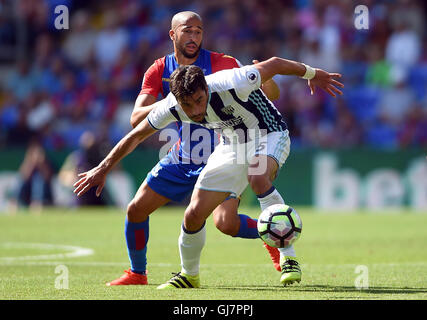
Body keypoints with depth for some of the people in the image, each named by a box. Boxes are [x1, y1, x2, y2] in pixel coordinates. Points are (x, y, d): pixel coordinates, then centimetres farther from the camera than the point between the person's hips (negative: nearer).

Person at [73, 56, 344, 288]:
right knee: (194, 214, -2)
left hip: (270, 135, -5)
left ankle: (289, 257, -30)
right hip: (233, 144, 5)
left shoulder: (230, 84, -36)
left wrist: (312, 74, -5)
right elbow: (135, 136, -6)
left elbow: (274, 64, -20)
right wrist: (103, 170, -1)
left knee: (258, 176, -39)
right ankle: (189, 275, 27)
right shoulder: (172, 107, -22)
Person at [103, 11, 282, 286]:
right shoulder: (160, 70, -4)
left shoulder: (221, 64, -14)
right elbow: (137, 119, -14)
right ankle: (137, 274, 22)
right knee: (136, 210, 1)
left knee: (226, 223, -22)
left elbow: (272, 95, -12)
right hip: (182, 158, 4)